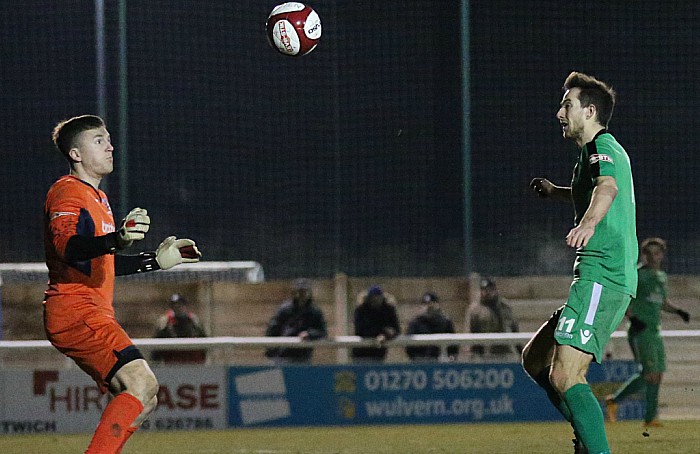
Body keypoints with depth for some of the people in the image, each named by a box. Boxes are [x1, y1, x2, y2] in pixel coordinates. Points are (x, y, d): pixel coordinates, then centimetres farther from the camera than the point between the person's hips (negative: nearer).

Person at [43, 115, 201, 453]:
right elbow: (65, 245, -30)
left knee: (142, 400, 13)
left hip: (92, 316, 10)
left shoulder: (97, 198, 23)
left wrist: (156, 260, 29)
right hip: (75, 312, -10)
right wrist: (117, 239, -47)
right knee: (142, 384, -22)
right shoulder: (68, 192, -10)